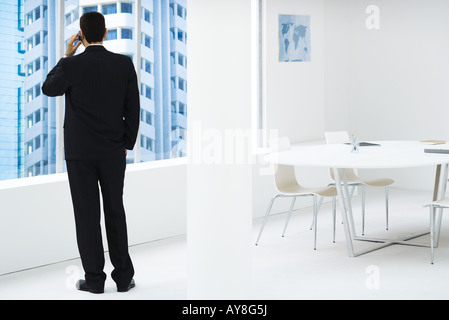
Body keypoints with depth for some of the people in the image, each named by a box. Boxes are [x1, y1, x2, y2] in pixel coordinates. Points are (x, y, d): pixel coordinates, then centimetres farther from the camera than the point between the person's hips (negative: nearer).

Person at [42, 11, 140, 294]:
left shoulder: (72, 65, -11)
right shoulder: (124, 64, -4)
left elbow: (48, 89, 9)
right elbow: (133, 109, 0)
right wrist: (127, 144, 10)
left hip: (80, 151, -2)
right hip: (114, 152, 2)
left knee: (87, 215, 4)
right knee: (115, 212, 12)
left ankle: (94, 279, 8)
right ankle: (124, 276, 14)